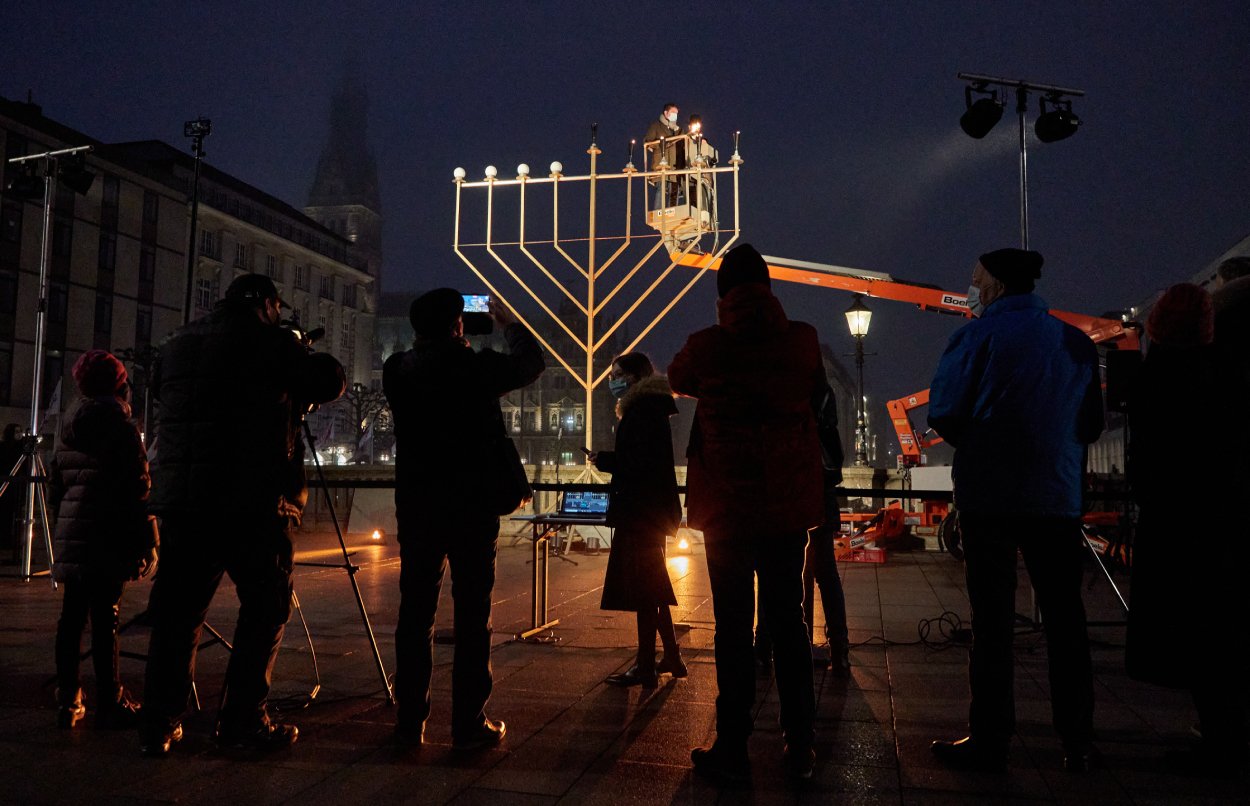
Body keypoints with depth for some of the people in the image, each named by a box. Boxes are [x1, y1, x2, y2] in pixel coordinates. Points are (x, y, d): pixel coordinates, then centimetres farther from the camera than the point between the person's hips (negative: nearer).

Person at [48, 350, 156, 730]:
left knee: (71, 617, 10)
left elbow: (55, 489, 17)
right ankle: (110, 704, 1)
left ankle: (68, 702, 16)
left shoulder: (68, 429, 14)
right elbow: (136, 490, -13)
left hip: (71, 541, 7)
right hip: (106, 542, -7)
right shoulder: (120, 427, -8)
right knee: (105, 619, -4)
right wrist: (147, 542, -9)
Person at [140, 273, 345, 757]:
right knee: (266, 609, 5)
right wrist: (305, 360, 20)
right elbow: (330, 383, 0)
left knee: (178, 611, 11)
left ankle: (158, 726, 14)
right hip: (253, 500, -6)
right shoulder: (270, 341, -4)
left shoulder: (175, 344, 14)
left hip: (180, 498, 6)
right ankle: (243, 724, 5)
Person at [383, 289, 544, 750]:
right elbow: (531, 363, 7)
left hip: (416, 505, 4)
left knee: (415, 612, 10)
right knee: (472, 616, 2)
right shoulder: (476, 368, -11)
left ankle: (410, 721, 16)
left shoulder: (398, 371, -1)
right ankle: (469, 724, 6)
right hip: (471, 505, -4)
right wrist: (509, 323, 21)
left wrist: (435, 342, 24)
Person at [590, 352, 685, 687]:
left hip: (642, 510, -11)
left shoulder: (643, 409, -14)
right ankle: (671, 658, 25)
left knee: (643, 588, -5)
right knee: (652, 587, 17)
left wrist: (605, 459, -11)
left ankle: (646, 667, 1)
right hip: (651, 510, 11)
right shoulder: (649, 407, 18)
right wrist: (609, 459, 11)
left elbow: (641, 461, -22)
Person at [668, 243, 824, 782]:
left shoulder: (706, 347, -8)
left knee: (733, 625, 5)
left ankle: (733, 749, 11)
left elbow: (678, 381, 14)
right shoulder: (802, 341, -3)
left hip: (728, 505, -2)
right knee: (788, 621, 11)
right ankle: (800, 748, 18)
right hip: (789, 502, 2)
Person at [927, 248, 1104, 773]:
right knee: (1065, 617, 11)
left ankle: (989, 741, 7)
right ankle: (1077, 742, 18)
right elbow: (1091, 423, 13)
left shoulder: (979, 335, -6)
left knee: (992, 618, 1)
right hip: (1058, 496, 4)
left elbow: (943, 413, -7)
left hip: (990, 494, -4)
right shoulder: (1076, 342, 9)